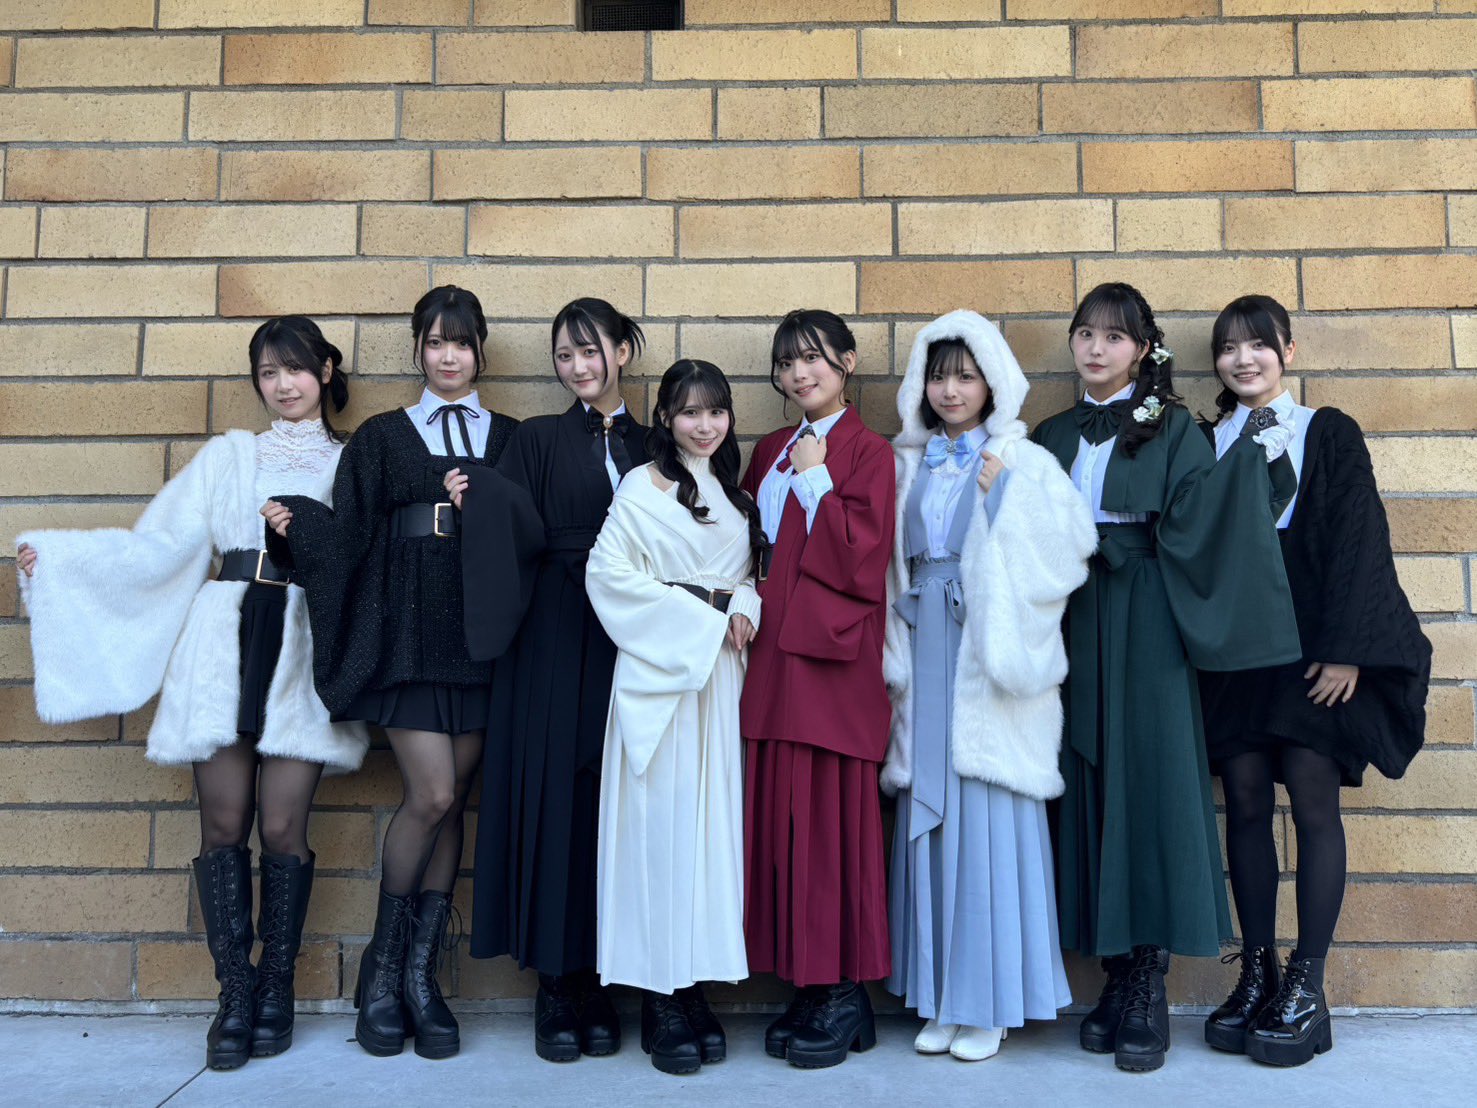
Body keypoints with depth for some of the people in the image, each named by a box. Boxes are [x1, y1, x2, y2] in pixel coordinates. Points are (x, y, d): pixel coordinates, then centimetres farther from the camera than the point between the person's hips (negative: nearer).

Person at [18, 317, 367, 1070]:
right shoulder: (229, 455, 19)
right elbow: (161, 545, 13)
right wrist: (54, 554, 8)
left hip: (305, 654, -1)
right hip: (224, 646, 2)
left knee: (282, 827, -5)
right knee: (224, 823, -2)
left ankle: (276, 990, 11)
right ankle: (236, 993, 8)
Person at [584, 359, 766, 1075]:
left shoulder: (734, 491, 16)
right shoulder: (645, 486, -3)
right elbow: (608, 572, -11)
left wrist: (744, 611, -3)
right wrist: (701, 617, -11)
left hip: (720, 668, 6)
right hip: (659, 671, -6)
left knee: (713, 821, 5)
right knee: (663, 822, -4)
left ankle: (695, 985, 15)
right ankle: (659, 1000, 5)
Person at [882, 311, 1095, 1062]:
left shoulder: (1025, 464, 1)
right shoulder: (907, 465, 13)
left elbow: (1071, 542, -11)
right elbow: (890, 564, 10)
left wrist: (1004, 495, -14)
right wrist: (896, 655, 2)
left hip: (990, 659, -4)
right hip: (926, 657, 4)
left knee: (989, 818, -2)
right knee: (929, 819, 6)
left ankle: (989, 1002, 11)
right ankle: (938, 998, 17)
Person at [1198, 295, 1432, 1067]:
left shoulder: (1328, 434, 4)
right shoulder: (1204, 443, 12)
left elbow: (1357, 540, -3)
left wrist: (1345, 648, -12)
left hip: (1311, 643, -3)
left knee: (1313, 803, -3)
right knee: (1245, 801, 3)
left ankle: (1307, 986, 5)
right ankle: (1257, 974, 13)